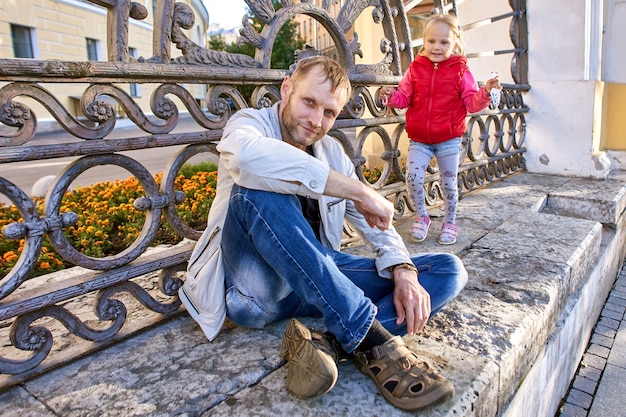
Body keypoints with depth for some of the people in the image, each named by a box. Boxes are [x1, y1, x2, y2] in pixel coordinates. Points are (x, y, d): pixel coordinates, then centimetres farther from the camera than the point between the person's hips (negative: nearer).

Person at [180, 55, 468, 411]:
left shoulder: (332, 151, 12)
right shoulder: (250, 122, -4)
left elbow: (374, 221, 9)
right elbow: (248, 154, -31)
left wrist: (404, 271, -12)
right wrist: (360, 190, -27)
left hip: (319, 281, 6)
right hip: (255, 286, -5)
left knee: (449, 271, -4)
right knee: (258, 190, -34)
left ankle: (329, 342, -27)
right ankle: (375, 342, -31)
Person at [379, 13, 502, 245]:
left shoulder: (460, 71, -1)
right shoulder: (415, 69, 3)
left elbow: (472, 103, -3)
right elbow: (404, 98, 6)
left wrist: (485, 93, -22)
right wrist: (391, 96, -13)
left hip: (449, 140, -1)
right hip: (419, 140, 1)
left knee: (448, 182, 7)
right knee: (413, 177, -12)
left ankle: (450, 223, 27)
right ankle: (421, 217, 12)